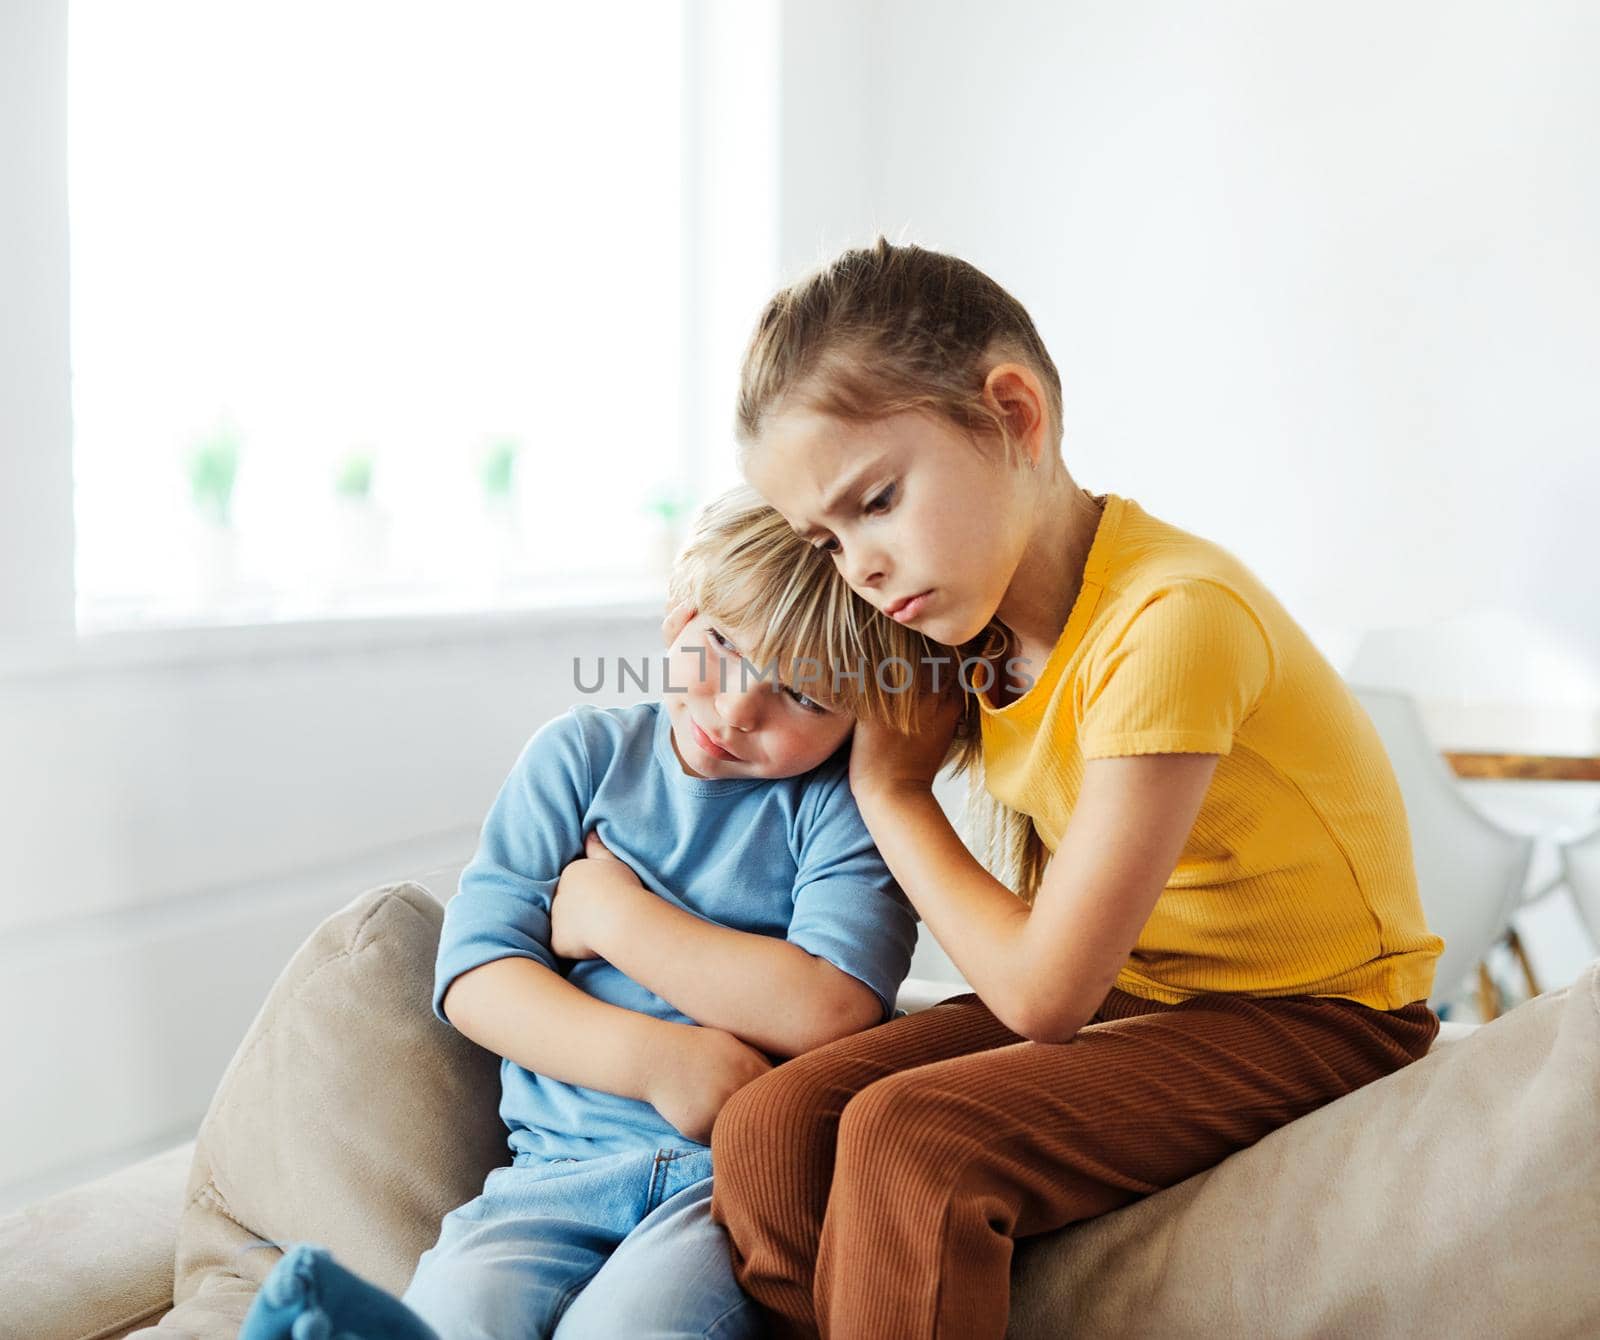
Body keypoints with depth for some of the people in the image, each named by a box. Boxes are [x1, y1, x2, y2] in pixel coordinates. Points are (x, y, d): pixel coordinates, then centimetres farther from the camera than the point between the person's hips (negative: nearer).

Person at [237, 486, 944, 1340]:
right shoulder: (584, 755, 12)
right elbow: (474, 974, 4)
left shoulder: (846, 803, 3)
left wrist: (611, 915, -3)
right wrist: (654, 1059, -14)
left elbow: (832, 1011, -13)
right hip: (559, 1163, 4)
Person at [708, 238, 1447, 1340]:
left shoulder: (1173, 618, -27)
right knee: (770, 1127, -14)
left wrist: (889, 794, -9)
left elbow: (1042, 993, -22)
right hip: (1126, 995, 7)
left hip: (1307, 1019, -7)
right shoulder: (985, 606, -1)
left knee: (906, 1139, -28)